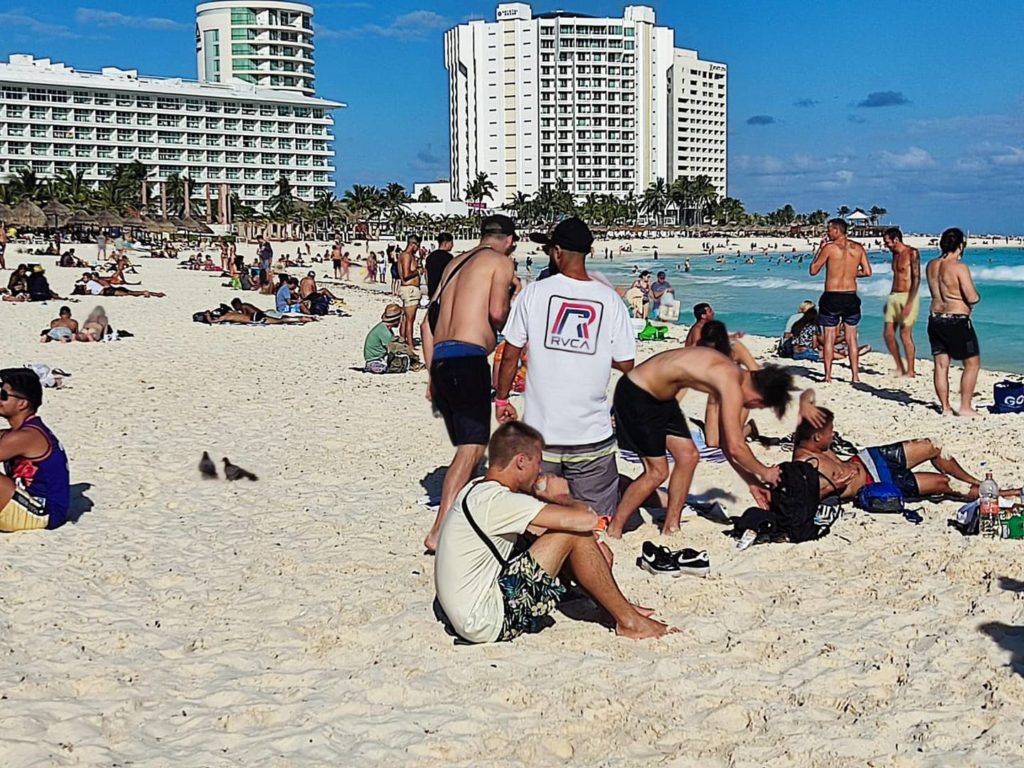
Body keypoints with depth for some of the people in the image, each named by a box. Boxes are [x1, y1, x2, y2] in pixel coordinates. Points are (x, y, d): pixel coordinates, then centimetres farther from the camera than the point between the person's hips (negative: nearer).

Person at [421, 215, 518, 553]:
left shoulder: (456, 262, 24)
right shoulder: (501, 261, 3)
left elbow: (428, 323, 21)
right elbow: (497, 312, -14)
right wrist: (508, 303, 10)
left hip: (440, 360, 8)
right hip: (468, 359, -8)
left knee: (467, 446, 18)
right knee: (472, 447, -12)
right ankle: (439, 531, -22)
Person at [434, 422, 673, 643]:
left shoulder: (477, 490, 10)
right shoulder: (496, 501, -21)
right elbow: (587, 520, -22)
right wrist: (558, 497, -1)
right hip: (490, 623, -10)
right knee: (574, 534, -11)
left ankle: (621, 608, 23)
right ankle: (628, 621, 2)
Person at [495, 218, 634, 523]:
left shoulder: (534, 292, -5)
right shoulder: (610, 299, -3)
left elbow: (510, 354, -2)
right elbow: (626, 364, 0)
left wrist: (502, 398, 13)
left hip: (541, 428, 0)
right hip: (592, 432, 0)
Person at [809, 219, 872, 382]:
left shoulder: (829, 247, -10)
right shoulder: (858, 248, 2)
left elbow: (813, 271, -3)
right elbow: (867, 272, 3)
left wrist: (819, 248, 6)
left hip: (831, 297, -3)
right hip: (851, 297, 3)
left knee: (829, 337, 4)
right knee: (851, 337, 11)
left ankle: (828, 376, 4)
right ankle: (855, 375, 10)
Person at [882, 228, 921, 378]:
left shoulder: (912, 253, -10)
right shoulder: (895, 254, 14)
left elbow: (916, 278, -14)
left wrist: (909, 303, -20)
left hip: (907, 297, -8)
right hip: (893, 296, 8)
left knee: (905, 334, -5)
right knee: (888, 334, 3)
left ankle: (910, 371, 3)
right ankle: (900, 368, 16)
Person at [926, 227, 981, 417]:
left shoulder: (931, 265, 5)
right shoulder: (960, 267, -16)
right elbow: (972, 298, -17)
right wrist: (977, 295, 5)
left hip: (935, 319, 7)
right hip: (958, 322, -7)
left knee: (941, 365, 10)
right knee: (972, 363, 5)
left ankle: (945, 406, 14)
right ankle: (965, 407, 2)